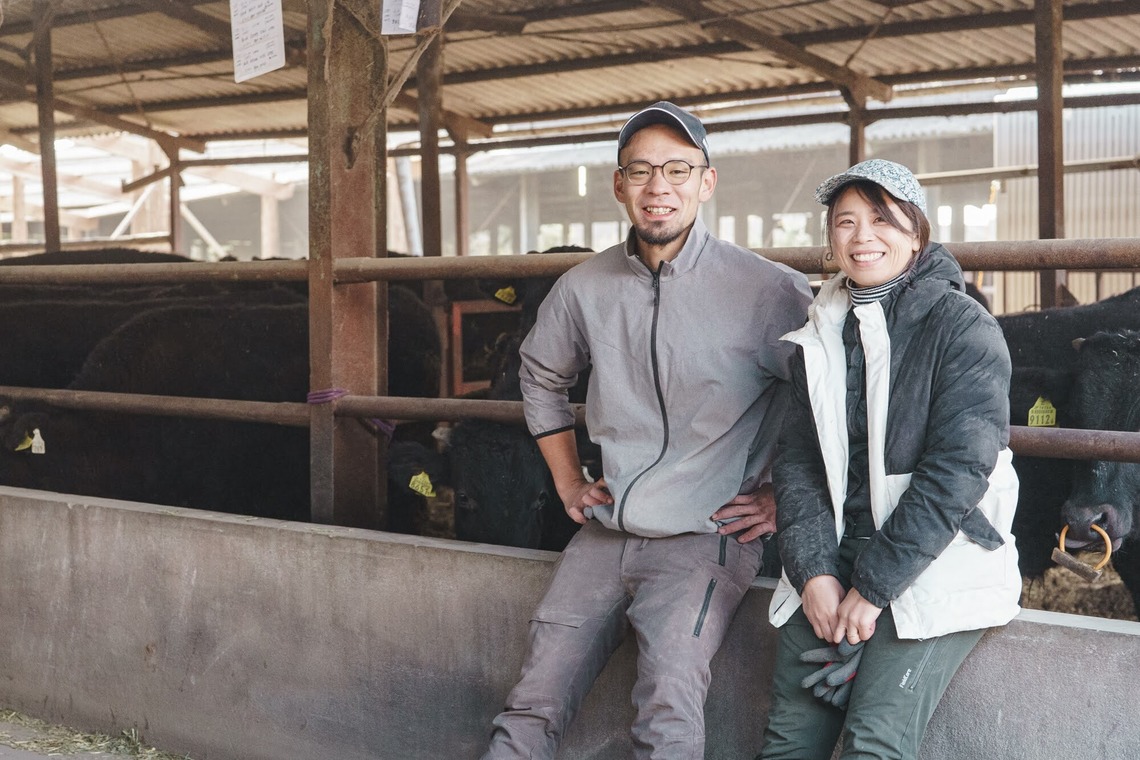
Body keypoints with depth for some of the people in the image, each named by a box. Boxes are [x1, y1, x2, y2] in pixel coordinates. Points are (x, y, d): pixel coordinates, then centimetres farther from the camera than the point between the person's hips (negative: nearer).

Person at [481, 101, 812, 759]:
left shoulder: (766, 290, -9)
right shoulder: (584, 289, 5)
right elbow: (542, 376, 25)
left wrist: (785, 498, -4)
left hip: (705, 540, -4)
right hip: (604, 536, 5)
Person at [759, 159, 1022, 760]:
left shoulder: (963, 329, -7)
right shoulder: (820, 339, 11)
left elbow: (958, 468, -14)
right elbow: (797, 463, 7)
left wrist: (873, 586, -16)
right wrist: (814, 573, -9)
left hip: (939, 562, -5)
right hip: (833, 559, 5)